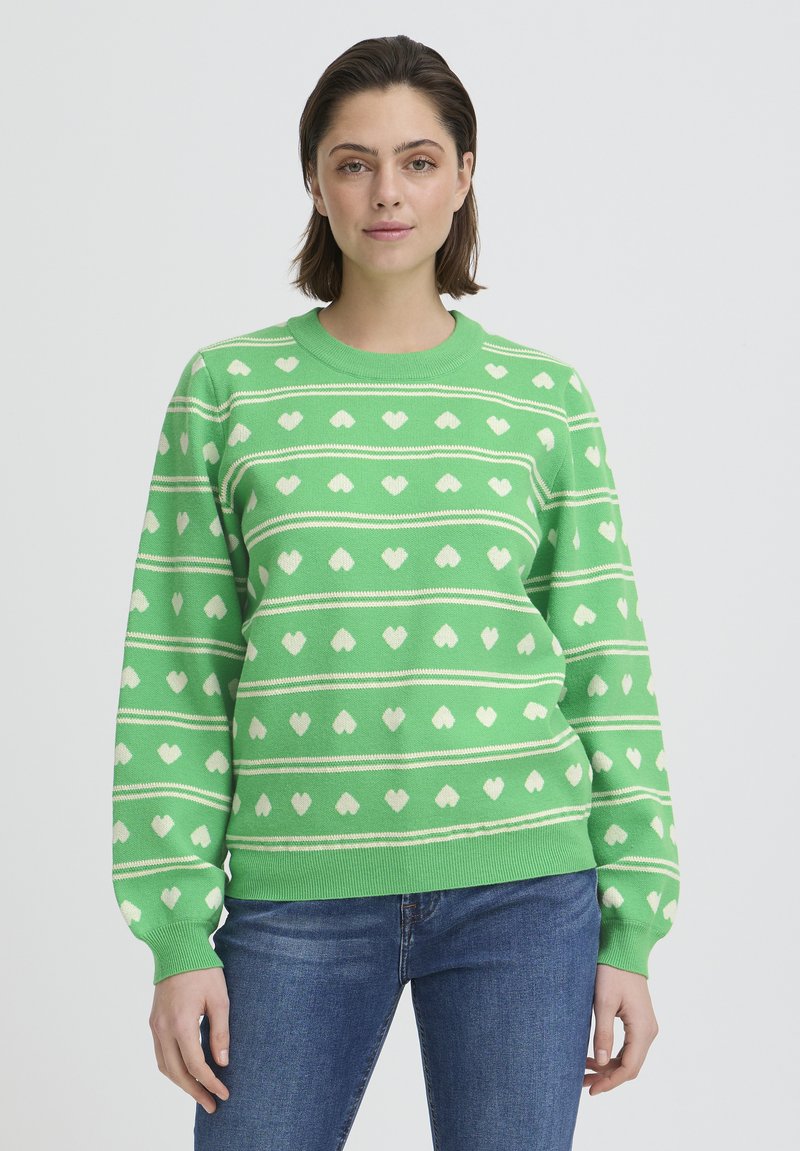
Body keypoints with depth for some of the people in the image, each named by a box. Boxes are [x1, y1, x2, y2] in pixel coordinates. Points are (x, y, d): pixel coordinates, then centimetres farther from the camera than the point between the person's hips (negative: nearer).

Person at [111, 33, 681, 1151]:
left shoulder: (544, 398, 5)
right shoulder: (228, 388, 3)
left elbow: (607, 667, 6)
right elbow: (176, 672, 2)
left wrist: (632, 930, 3)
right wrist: (178, 934, -2)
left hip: (522, 890, 1)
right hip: (297, 892, 0)